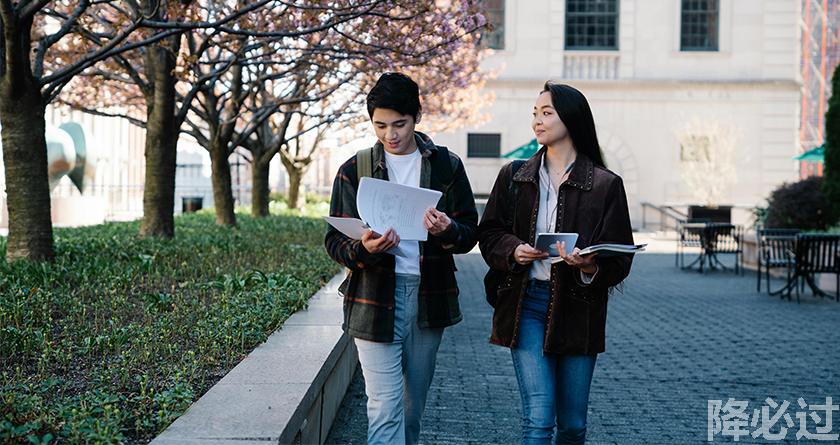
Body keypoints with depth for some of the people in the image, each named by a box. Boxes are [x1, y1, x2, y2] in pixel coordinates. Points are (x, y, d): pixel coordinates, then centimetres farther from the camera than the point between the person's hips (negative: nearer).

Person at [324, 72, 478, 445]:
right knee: (384, 411, -7)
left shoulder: (446, 166, 4)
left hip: (429, 298, 2)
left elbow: (470, 232, 5)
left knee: (412, 407, 15)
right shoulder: (354, 170, 1)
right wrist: (363, 249, -24)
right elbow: (335, 241, -1)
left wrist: (448, 232, -19)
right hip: (375, 300, -2)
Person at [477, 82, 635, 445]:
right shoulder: (514, 176, 8)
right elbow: (488, 234, 11)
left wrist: (592, 268, -22)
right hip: (527, 304, 0)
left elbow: (620, 259, -1)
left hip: (578, 306, 0)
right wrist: (514, 250, -10)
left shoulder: (605, 184, 0)